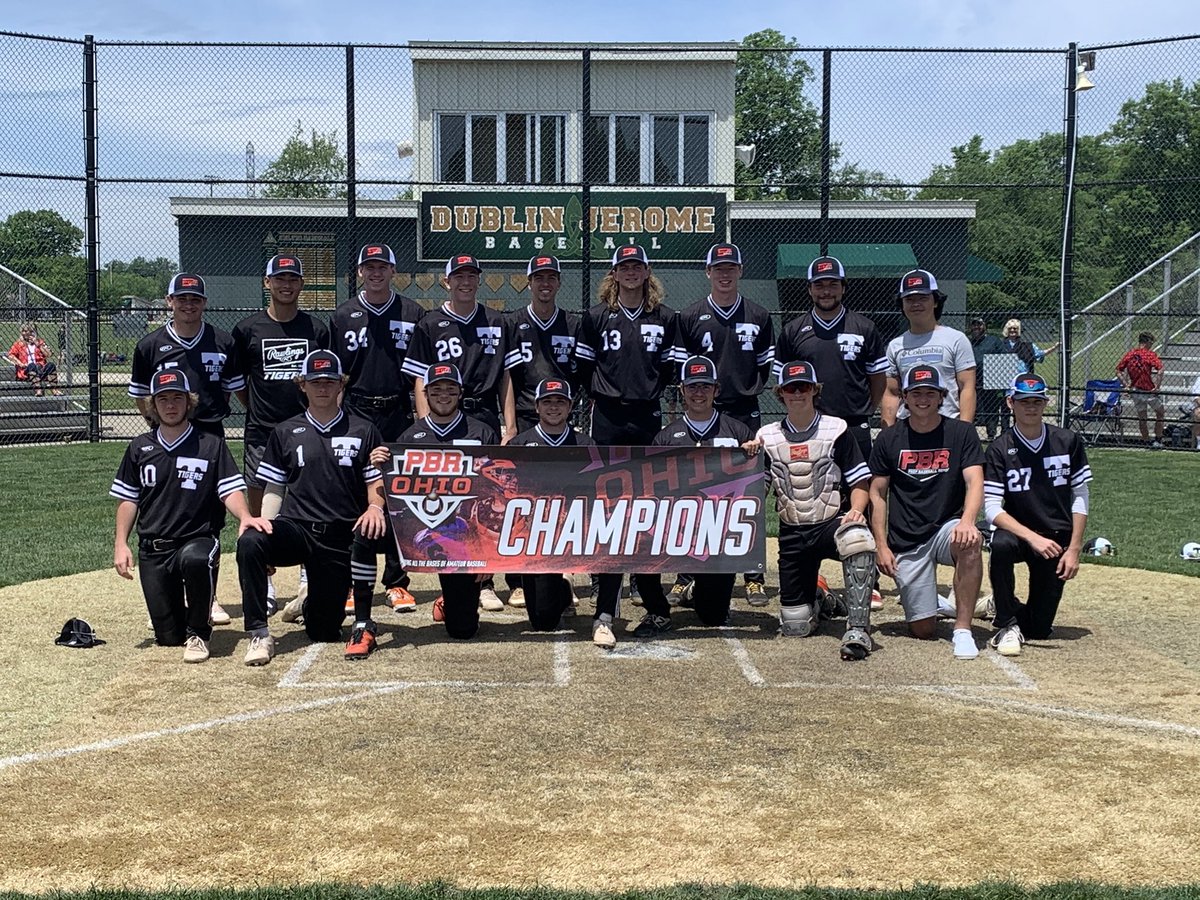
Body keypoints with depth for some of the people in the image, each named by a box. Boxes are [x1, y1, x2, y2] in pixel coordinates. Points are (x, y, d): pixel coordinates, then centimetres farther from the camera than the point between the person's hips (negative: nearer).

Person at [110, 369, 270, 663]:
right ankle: (181, 629, 36)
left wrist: (245, 516, -26)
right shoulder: (140, 448, 9)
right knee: (167, 636, -3)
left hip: (199, 539, -2)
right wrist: (120, 544, 3)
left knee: (195, 559, -41)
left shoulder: (212, 445, 2)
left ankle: (198, 633, -17)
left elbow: (231, 490, -5)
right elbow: (128, 499, 13)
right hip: (153, 548, 3)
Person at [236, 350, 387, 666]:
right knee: (249, 543, -34)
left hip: (343, 537, -1)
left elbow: (377, 483, 8)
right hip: (294, 528, 1)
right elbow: (274, 489, 12)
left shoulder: (363, 432, 10)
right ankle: (259, 636, -24)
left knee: (324, 632, -3)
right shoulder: (285, 433, 12)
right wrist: (262, 525, -5)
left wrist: (375, 507, -15)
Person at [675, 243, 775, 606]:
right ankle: (684, 576, 8)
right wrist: (689, 402, -5)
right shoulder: (690, 317, 5)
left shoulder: (758, 317, 9)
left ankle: (754, 577, 10)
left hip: (745, 415, 1)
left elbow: (768, 366, 15)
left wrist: (754, 387, 1)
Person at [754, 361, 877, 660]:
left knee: (858, 537, -41)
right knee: (796, 628, -1)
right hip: (792, 534, 3)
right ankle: (818, 601, 36)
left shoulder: (837, 429, 1)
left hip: (831, 524, -2)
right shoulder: (767, 436, 8)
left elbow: (859, 483, 1)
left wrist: (856, 510, -18)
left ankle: (858, 629, -34)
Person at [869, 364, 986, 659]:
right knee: (924, 631, -6)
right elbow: (877, 495, 7)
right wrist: (881, 546, -3)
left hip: (947, 529, -1)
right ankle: (925, 600, 30)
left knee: (970, 542, -38)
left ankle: (962, 631, -29)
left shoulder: (961, 433, 0)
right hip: (907, 543, 1)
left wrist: (967, 521, -32)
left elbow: (975, 483, -12)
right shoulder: (888, 439, 4)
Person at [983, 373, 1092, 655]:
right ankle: (1007, 624, -20)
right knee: (1001, 545, -39)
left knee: (1039, 629, -1)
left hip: (1057, 539, 2)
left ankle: (1007, 606, 35)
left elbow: (1080, 497, 2)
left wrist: (1074, 549, -6)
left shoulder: (1068, 442, -2)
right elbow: (991, 508, -16)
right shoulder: (1000, 449, -9)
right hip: (1017, 532, -2)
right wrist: (1032, 538, -29)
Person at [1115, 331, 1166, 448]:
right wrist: (1157, 386, -20)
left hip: (1135, 391, 4)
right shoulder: (1150, 354, -12)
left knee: (1141, 418, 16)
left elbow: (1118, 371, 5)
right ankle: (1157, 440, 16)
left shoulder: (1129, 354, 2)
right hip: (1149, 390, -4)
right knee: (1160, 414, 16)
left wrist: (1126, 385, 4)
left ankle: (1146, 441, 23)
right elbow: (1160, 370, -26)